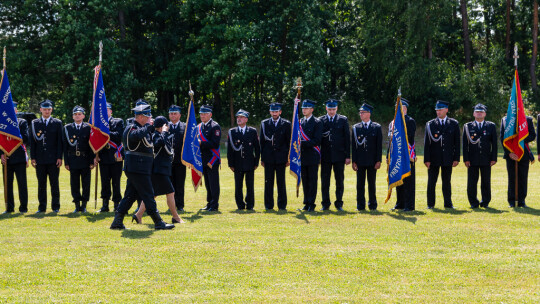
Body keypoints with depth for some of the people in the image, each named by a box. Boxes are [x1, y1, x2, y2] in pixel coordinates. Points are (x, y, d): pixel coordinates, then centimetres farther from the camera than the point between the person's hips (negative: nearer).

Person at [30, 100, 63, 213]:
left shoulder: (57, 123, 6)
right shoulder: (34, 123, 10)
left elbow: (60, 141, 3)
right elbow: (32, 141, 9)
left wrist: (59, 157, -4)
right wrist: (33, 157, 1)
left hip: (53, 159, -1)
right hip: (40, 160, 1)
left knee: (54, 183, 1)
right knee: (41, 184, 3)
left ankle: (55, 206, 6)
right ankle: (42, 207, 8)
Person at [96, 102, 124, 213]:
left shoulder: (118, 122, 4)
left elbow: (119, 136, -11)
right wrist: (96, 154, -1)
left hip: (115, 157, -3)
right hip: (103, 157, 3)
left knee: (116, 182, 0)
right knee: (105, 182, 3)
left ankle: (117, 204, 6)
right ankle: (105, 205, 8)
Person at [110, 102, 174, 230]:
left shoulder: (142, 128, 18)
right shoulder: (132, 128, -13)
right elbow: (136, 135, -35)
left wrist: (152, 128, 14)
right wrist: (148, 126, -26)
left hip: (138, 169, 10)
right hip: (137, 168, -10)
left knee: (130, 195, 11)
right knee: (148, 195, -5)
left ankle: (117, 222, 13)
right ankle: (158, 223, -1)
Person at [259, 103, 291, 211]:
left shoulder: (286, 124, 5)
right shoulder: (264, 123, 8)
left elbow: (289, 142, 5)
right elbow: (262, 141, 9)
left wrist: (288, 158, 0)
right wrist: (262, 158, 4)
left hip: (281, 157, -1)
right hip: (268, 158, 1)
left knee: (281, 182, 1)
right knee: (268, 182, 2)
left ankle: (282, 205, 7)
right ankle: (268, 205, 9)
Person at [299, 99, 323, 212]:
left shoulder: (317, 122, -4)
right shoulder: (300, 122, 14)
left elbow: (317, 140, -12)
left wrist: (302, 143, -18)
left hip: (312, 156, -5)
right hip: (302, 156, 5)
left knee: (312, 180, -3)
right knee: (305, 181, 8)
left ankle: (311, 204, 1)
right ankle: (306, 203, 14)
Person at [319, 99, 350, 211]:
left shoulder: (343, 120, 4)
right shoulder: (320, 121, 6)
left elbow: (347, 138, 3)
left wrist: (348, 156, -2)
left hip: (339, 156, -1)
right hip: (325, 156, 1)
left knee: (339, 181, 4)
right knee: (325, 181, 2)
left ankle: (339, 204, 11)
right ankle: (325, 204, 10)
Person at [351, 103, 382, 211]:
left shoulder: (377, 127, 4)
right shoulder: (356, 128, 7)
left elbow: (379, 145, 2)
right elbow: (354, 145, 4)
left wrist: (378, 161, -5)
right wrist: (354, 161, -2)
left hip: (372, 161, -1)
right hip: (360, 161, 1)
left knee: (372, 184, 5)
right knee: (360, 184, 2)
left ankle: (372, 205, 12)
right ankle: (360, 205, 7)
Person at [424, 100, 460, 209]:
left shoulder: (454, 124, 6)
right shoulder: (430, 124, 3)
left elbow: (457, 142, 5)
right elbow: (426, 143, 0)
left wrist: (456, 158, -1)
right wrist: (426, 159, -7)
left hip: (447, 159, 1)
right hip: (434, 159, 0)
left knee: (447, 181, 7)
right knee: (431, 182, 3)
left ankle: (448, 203, 14)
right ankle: (430, 204, 11)